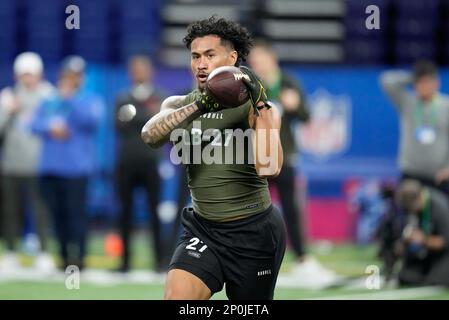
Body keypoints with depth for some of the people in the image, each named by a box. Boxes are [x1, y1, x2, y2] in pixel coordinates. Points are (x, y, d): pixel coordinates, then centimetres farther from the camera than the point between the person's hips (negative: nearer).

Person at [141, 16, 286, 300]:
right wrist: (196, 107, -32)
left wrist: (259, 103, -27)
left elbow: (269, 167, -25)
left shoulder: (258, 109, -8)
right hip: (202, 228, 3)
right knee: (176, 297, -18)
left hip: (253, 232, -3)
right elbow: (150, 135, -18)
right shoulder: (179, 105, 4)